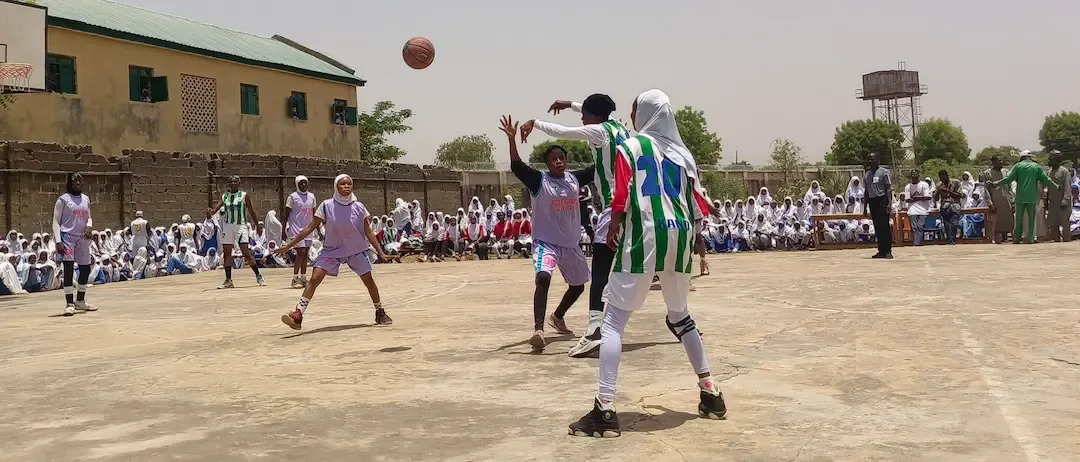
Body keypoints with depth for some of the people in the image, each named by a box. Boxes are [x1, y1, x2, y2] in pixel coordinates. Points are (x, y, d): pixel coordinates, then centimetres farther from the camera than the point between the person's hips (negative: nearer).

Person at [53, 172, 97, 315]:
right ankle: (69, 304, -11)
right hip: (67, 237, -6)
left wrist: (89, 226, -4)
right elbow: (56, 222, -6)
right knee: (68, 269, -12)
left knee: (85, 269, 10)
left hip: (82, 238, 6)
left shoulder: (86, 199, 11)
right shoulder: (63, 199, -5)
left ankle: (80, 301, 26)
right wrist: (58, 242, -15)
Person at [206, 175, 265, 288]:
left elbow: (252, 212, 2)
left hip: (241, 226, -4)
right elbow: (216, 208, -2)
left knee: (246, 253, -10)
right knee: (227, 254, 4)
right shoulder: (224, 197, 9)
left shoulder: (244, 195, 0)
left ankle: (259, 277, 1)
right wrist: (210, 212, -24)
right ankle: (228, 281, 11)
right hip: (227, 226, 4)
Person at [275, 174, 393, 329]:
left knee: (369, 280, 1)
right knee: (315, 278, -15)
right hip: (332, 250, -1)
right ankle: (298, 314, -17)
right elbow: (310, 228, -8)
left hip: (356, 251, 1)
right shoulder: (326, 206, -12)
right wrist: (288, 245, -9)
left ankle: (380, 313, 20)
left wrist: (380, 252, -7)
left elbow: (368, 232, -3)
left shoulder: (359, 207, -9)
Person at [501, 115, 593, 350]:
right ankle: (538, 330, -37)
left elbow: (598, 167, 4)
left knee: (578, 285, 20)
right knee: (543, 278, -32)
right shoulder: (539, 181, -10)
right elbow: (517, 167, -23)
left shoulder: (575, 178, 2)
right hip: (545, 241, -6)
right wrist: (512, 140, -37)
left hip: (571, 243, 6)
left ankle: (557, 317, 47)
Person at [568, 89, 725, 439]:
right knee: (679, 316, 24)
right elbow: (696, 205, 14)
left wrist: (612, 230, 8)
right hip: (679, 238, 5)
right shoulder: (682, 153, 17)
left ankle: (605, 409, -12)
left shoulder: (630, 146, 4)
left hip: (643, 237, -5)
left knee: (614, 319, -3)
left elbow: (621, 197, -5)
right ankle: (710, 393, 26)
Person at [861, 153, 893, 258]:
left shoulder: (884, 172, -4)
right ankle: (881, 250, 10)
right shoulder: (867, 174, 14)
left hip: (882, 200, -6)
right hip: (872, 201, 6)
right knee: (877, 227, 6)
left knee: (885, 227, -8)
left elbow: (889, 188, -8)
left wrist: (889, 203, -18)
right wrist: (865, 206, 15)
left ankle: (888, 251, -7)